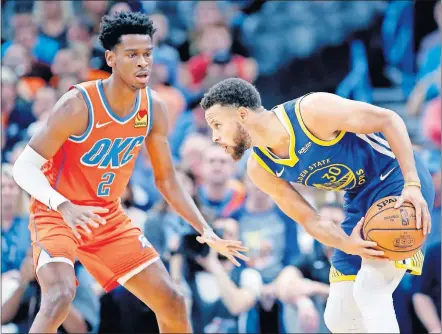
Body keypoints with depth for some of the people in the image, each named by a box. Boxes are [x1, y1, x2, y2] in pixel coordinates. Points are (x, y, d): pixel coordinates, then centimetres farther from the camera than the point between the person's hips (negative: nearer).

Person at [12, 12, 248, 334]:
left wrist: (206, 231, -4)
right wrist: (64, 206, -41)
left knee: (172, 302, 5)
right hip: (57, 214, -6)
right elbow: (24, 167, -24)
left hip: (108, 217, 6)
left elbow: (167, 179, 6)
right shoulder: (79, 105, -25)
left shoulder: (153, 108, -6)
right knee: (60, 297, -32)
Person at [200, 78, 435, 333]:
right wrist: (346, 245, -25)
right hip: (361, 199, 7)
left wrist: (412, 185, -27)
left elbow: (389, 120, -19)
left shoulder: (312, 111, -26)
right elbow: (310, 220, -4)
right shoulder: (260, 169, -6)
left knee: (368, 291, -23)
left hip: (399, 180, -7)